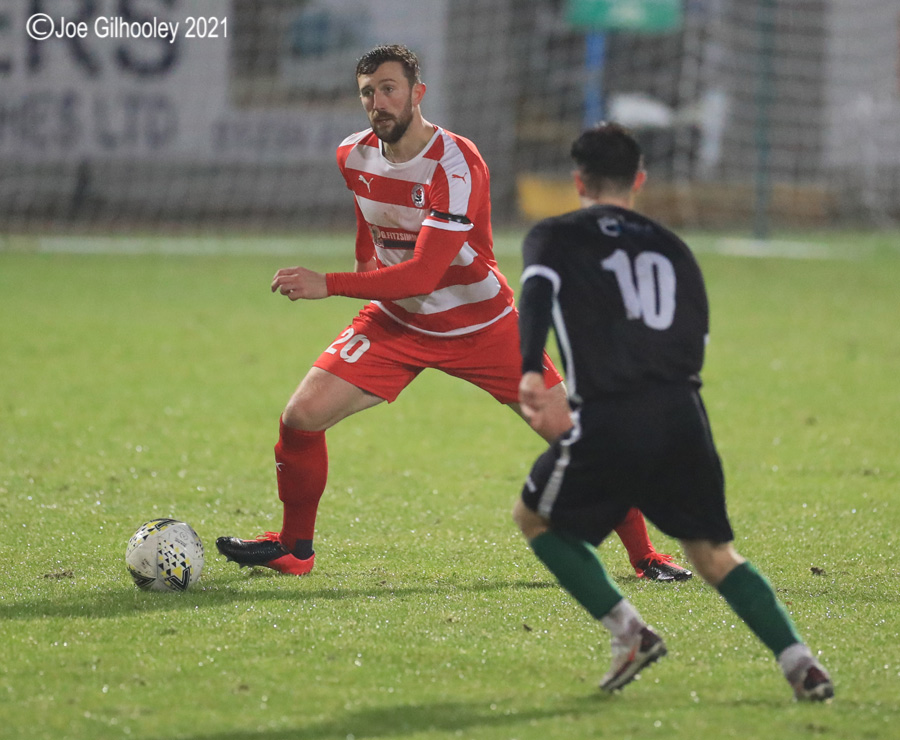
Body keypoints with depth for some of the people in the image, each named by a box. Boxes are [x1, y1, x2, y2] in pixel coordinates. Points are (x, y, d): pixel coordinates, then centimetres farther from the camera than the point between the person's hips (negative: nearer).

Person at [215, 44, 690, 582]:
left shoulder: (455, 165, -27)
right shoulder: (354, 156, -7)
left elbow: (423, 274, -32)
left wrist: (329, 286, -35)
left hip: (481, 324, -4)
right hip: (395, 319, 4)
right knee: (301, 416, -12)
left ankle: (644, 554, 9)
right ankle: (294, 547, 10)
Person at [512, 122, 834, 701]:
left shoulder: (556, 237, 12)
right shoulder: (671, 247, 24)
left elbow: (538, 291, -10)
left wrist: (529, 372, -25)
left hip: (609, 422, -4)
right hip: (682, 414, 4)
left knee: (535, 518, 21)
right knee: (713, 553, 15)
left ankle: (628, 631, 6)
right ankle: (798, 661, -5)